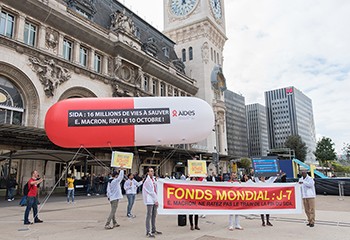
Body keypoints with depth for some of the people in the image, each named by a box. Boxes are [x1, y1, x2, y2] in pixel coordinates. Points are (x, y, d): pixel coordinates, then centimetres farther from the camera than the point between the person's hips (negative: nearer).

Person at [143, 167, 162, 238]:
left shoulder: (153, 179, 14)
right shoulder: (147, 180, -12)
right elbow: (151, 191, -14)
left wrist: (156, 199, 9)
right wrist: (155, 200, -13)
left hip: (154, 199, 8)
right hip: (150, 200, -8)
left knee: (154, 215, 13)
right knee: (149, 215, -7)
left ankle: (154, 230, 23)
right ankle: (148, 232, -3)